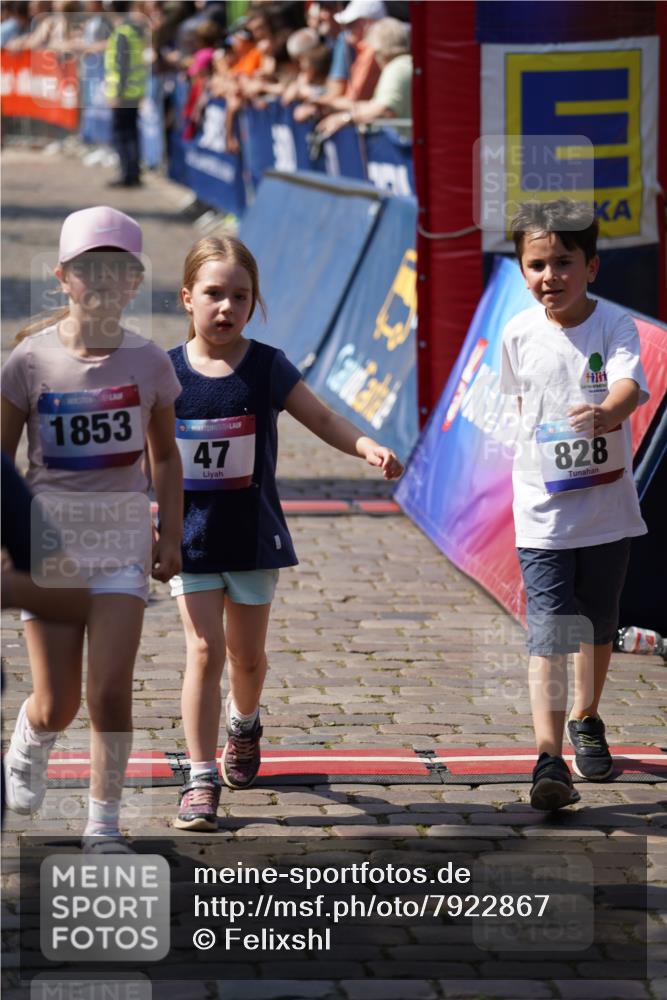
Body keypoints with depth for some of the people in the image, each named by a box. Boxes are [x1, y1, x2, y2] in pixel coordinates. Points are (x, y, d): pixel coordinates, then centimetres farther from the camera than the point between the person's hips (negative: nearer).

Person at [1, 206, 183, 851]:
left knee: (110, 692, -8)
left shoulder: (148, 363, -1)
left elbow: (164, 457, 11)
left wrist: (170, 536, 7)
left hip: (123, 535, 1)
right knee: (57, 703, 1)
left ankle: (104, 822, 5)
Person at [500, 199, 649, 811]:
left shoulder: (614, 326, -11)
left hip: (607, 506, 0)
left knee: (598, 626, 17)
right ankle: (549, 760, -16)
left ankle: (586, 721, 41)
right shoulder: (520, 335, -3)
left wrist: (605, 412, -49)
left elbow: (628, 387, -29)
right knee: (549, 633, -11)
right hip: (543, 511, 0)